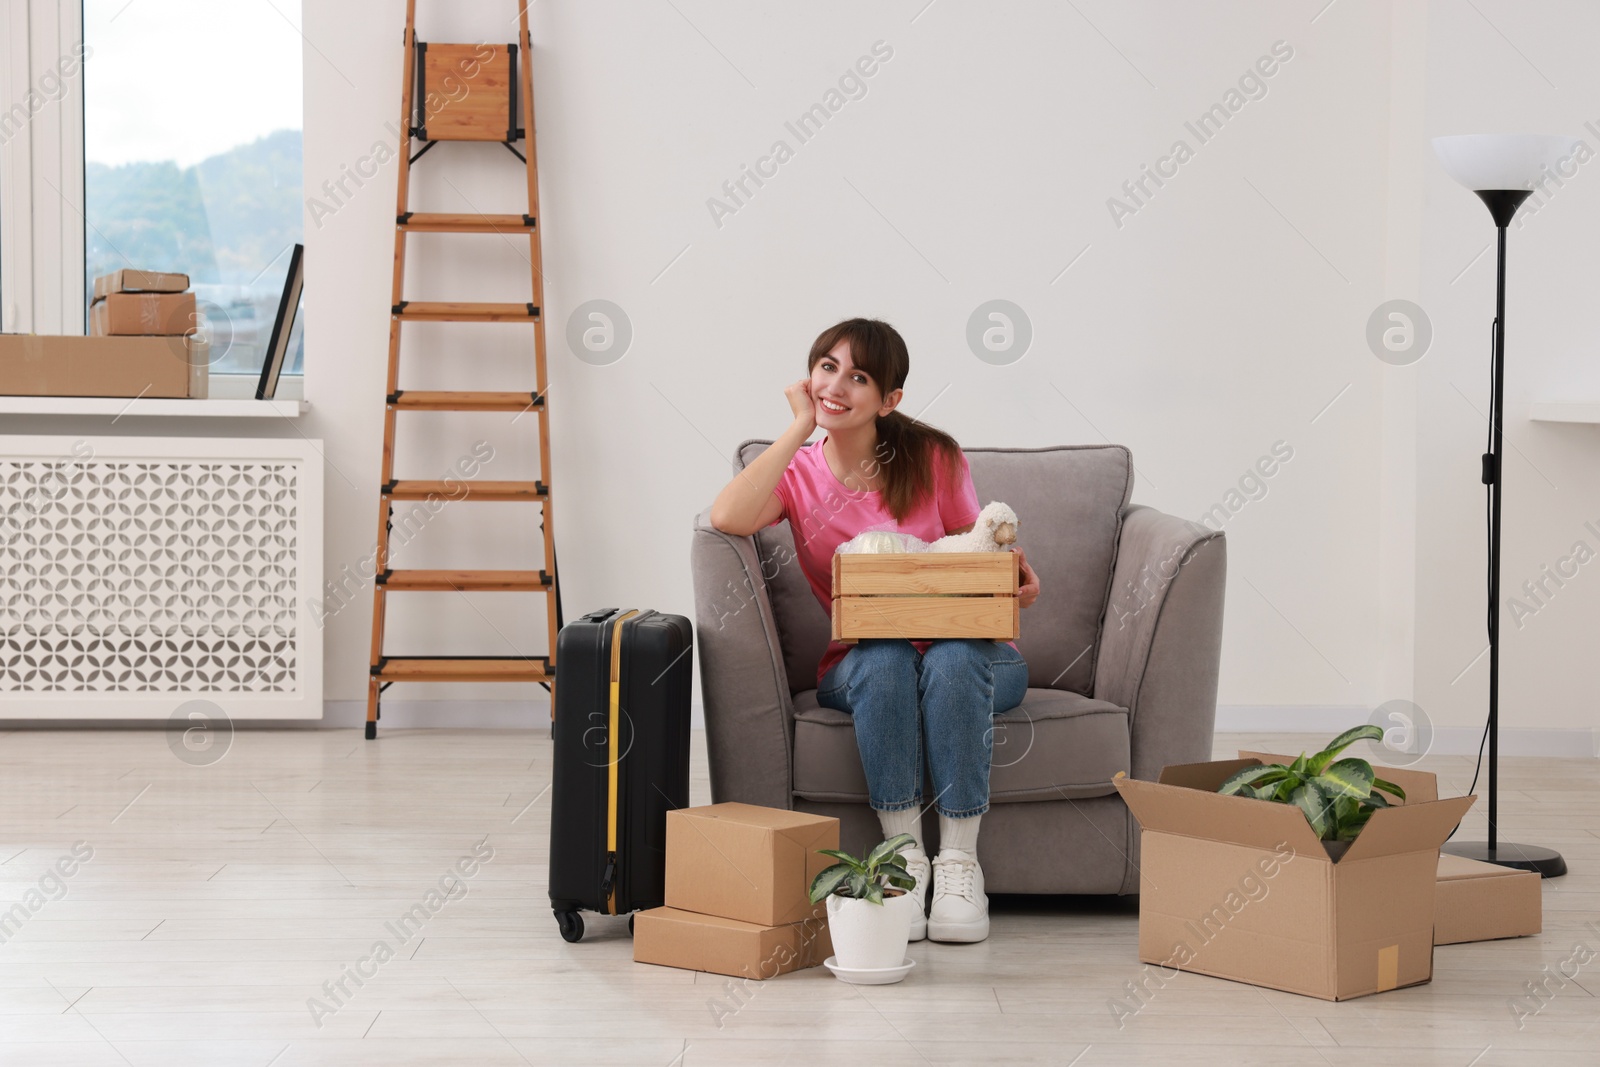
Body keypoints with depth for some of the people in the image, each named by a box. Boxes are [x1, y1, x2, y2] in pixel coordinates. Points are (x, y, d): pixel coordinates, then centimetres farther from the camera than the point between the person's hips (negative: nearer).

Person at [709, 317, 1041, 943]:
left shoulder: (934, 460, 1)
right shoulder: (799, 475, 2)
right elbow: (727, 517, -21)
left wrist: (1014, 580, -16)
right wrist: (801, 426, -14)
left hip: (968, 658, 0)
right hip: (860, 671, 0)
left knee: (952, 659, -35)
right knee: (884, 659, -35)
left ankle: (958, 861, -29)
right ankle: (904, 857, -28)